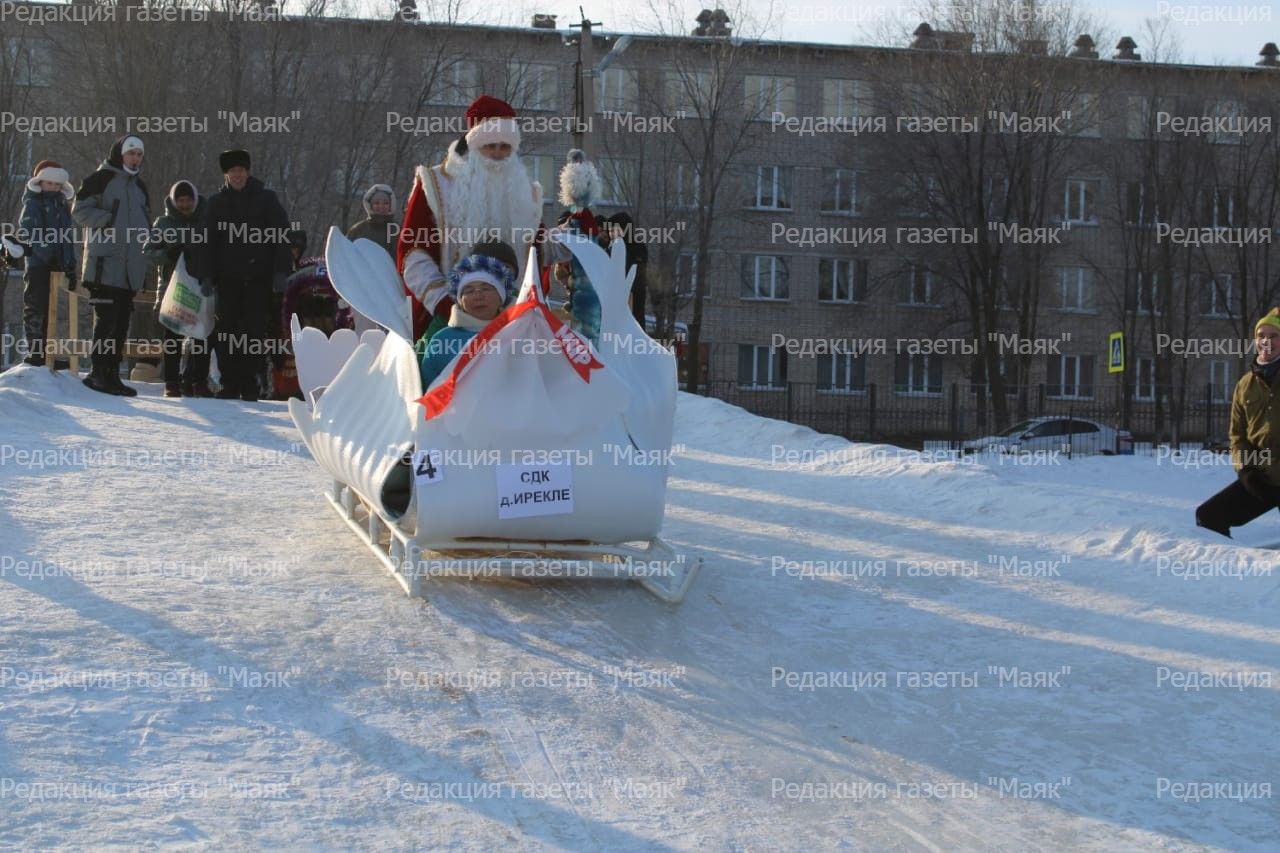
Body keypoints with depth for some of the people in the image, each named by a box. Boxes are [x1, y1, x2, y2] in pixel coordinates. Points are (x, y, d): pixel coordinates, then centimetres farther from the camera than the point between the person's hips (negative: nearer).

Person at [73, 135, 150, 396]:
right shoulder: (101, 179, -2)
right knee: (107, 319, -12)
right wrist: (109, 221, -17)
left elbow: (146, 220, 31)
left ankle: (112, 374, 12)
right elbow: (80, 210, -6)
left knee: (122, 321, 7)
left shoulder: (139, 186, 21)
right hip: (105, 264, -7)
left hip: (131, 267, 7)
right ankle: (99, 373, -9)